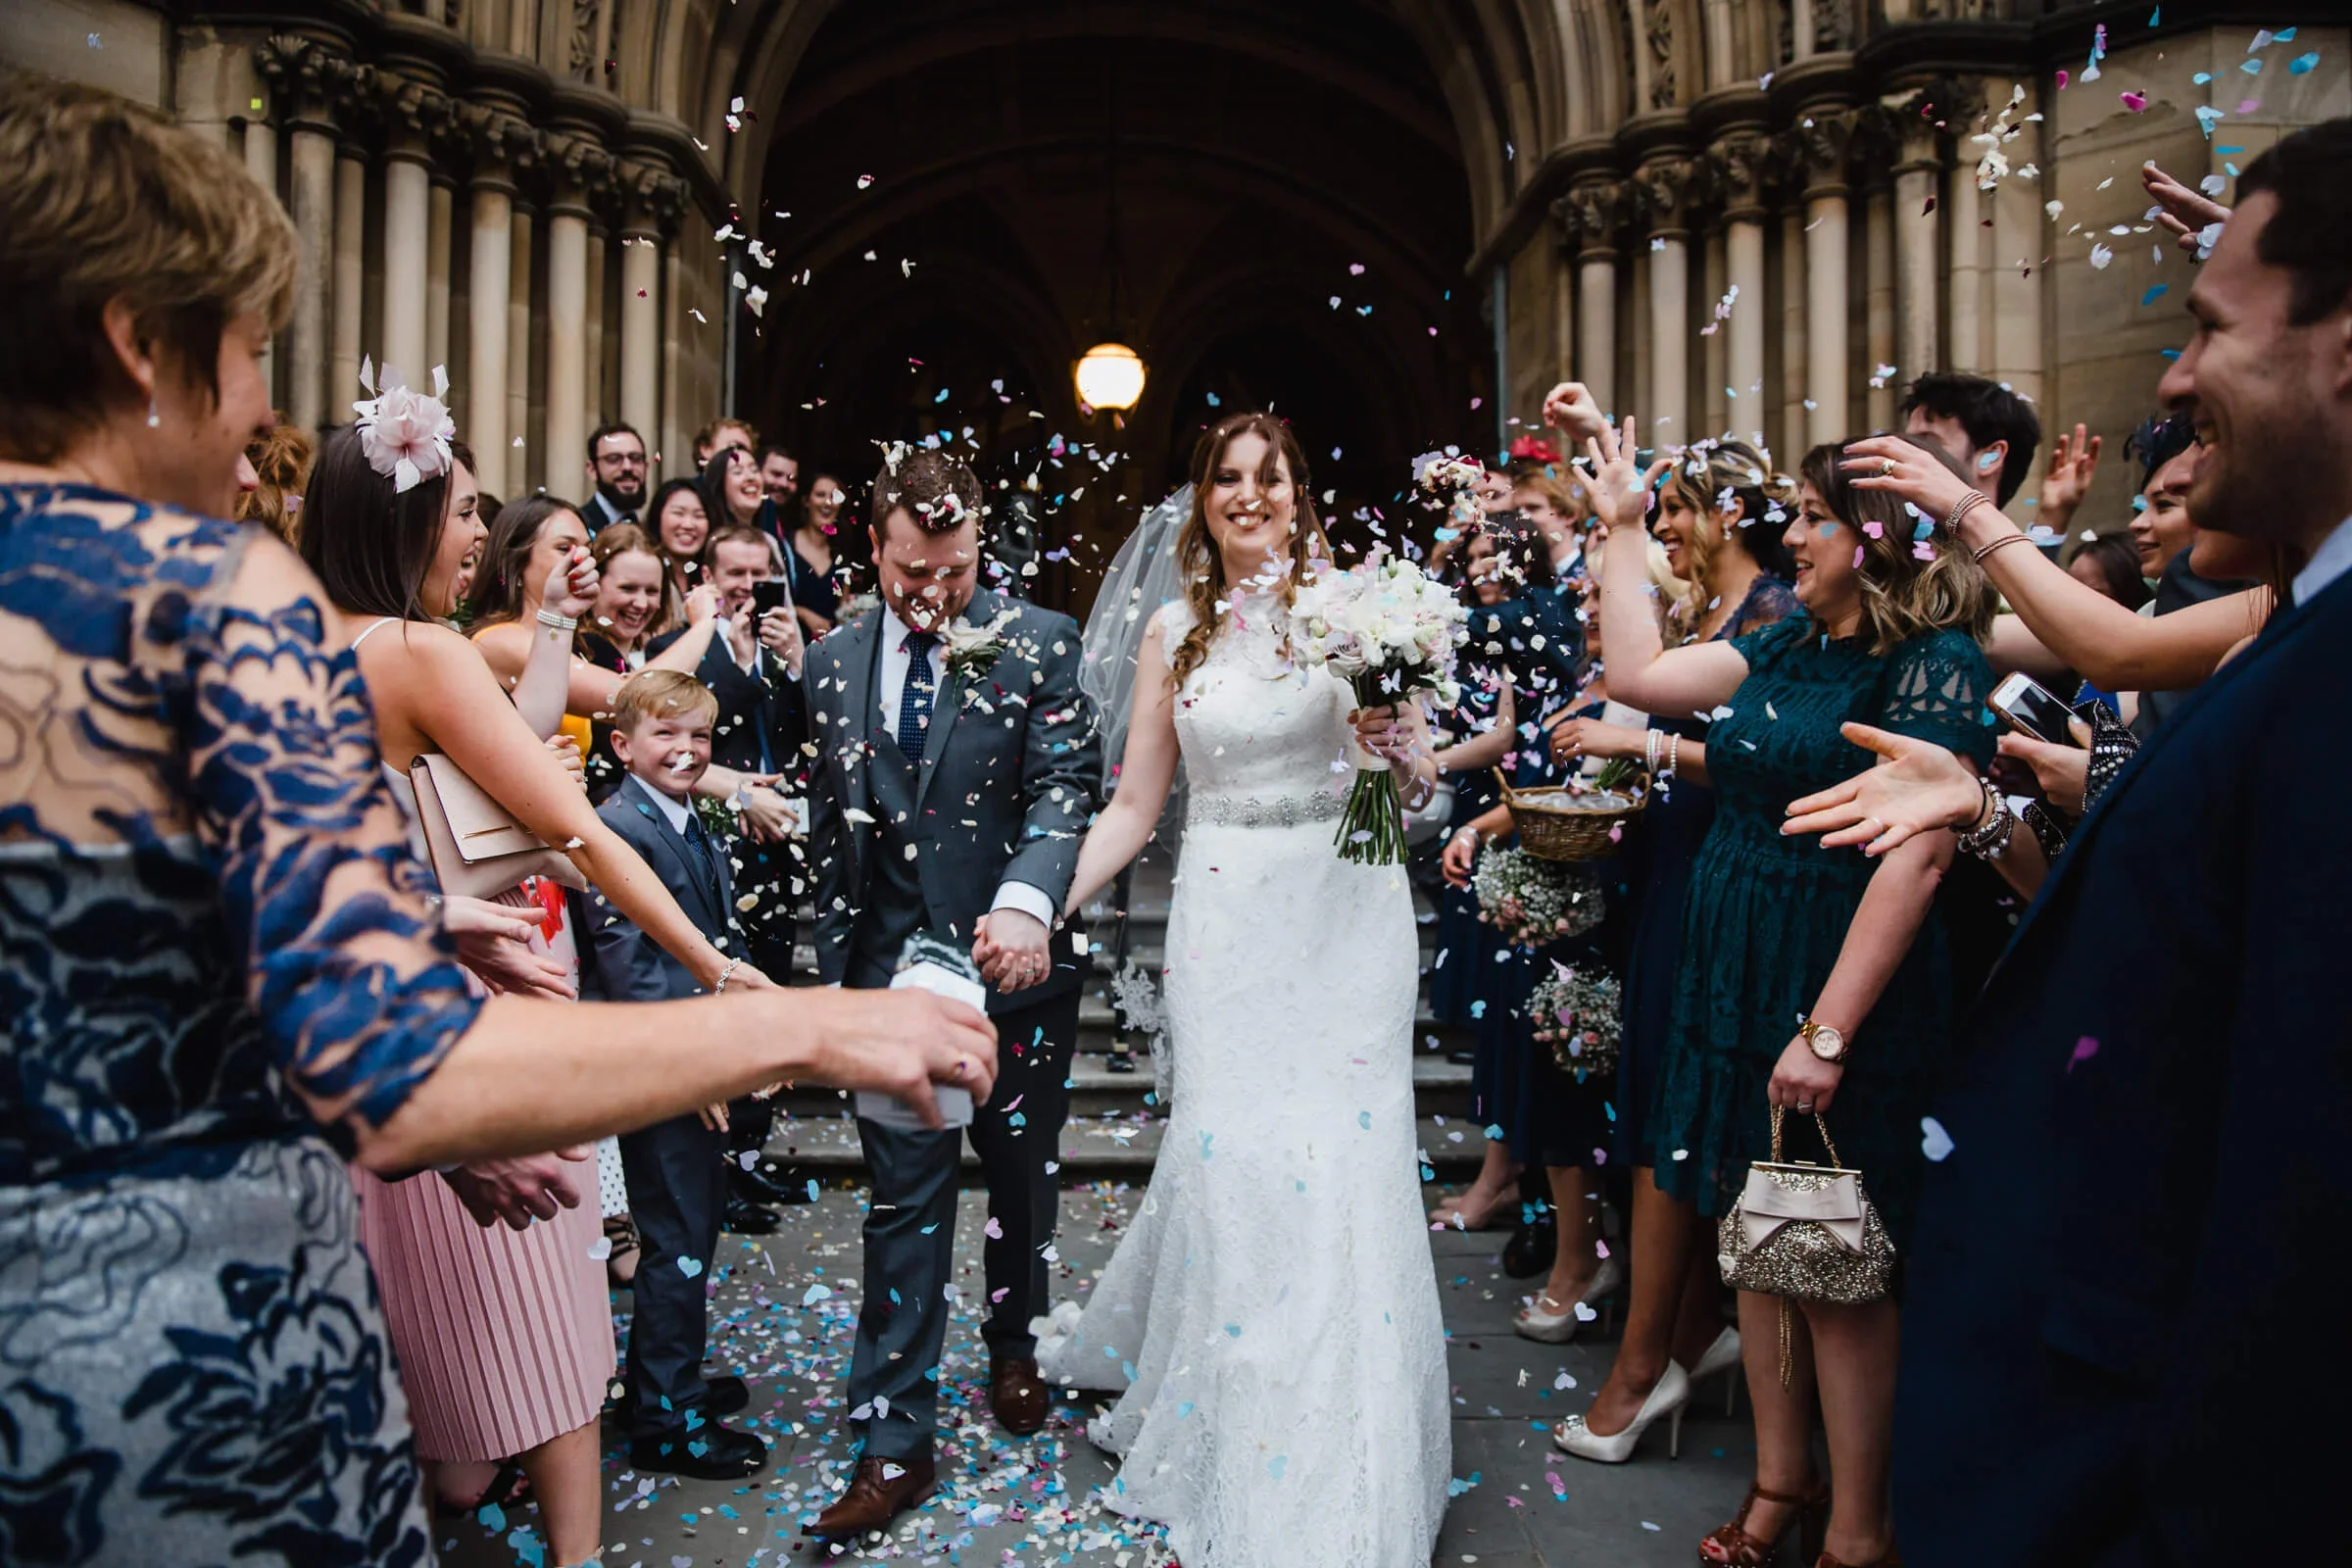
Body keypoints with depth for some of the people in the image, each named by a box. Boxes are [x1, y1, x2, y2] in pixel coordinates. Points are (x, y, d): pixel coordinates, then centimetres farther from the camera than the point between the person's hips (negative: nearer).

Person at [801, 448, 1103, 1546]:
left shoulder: (1037, 643, -4)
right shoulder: (832, 663, 6)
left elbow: (1066, 785, -14)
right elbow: (828, 827, 11)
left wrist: (1027, 898, -32)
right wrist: (833, 969, 10)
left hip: (1016, 962, -1)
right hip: (891, 971, 1)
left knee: (1021, 1173, 17)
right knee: (903, 1203, 5)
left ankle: (1012, 1344, 44)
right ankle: (894, 1441, 15)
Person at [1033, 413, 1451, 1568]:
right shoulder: (1175, 631, 9)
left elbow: (1418, 784, 2)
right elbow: (1134, 801, 10)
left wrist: (1392, 732, -20)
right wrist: (1048, 903, -1)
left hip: (1347, 907, -1)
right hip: (1225, 914, 2)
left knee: (1336, 1155, -1)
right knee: (1229, 1154, 0)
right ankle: (1228, 1431, 23)